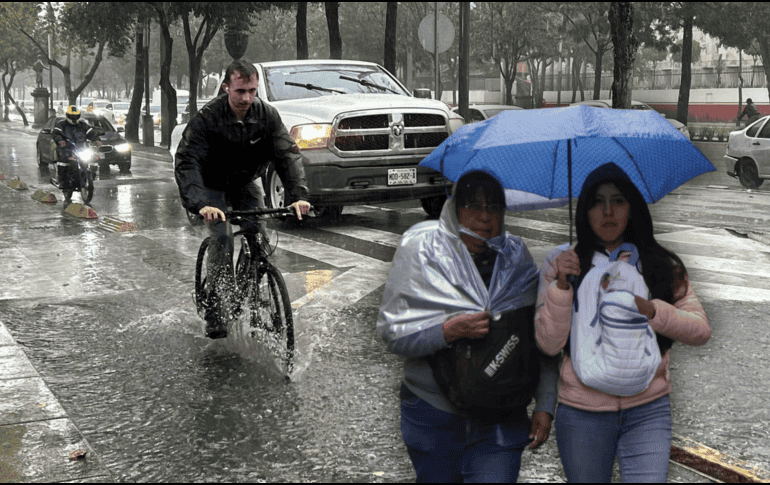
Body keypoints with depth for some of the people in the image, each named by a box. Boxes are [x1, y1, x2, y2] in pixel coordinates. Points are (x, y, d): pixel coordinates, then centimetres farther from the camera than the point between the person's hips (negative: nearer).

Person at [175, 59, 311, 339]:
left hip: (246, 184, 3)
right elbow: (186, 162, -35)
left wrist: (299, 195, -39)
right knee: (222, 241, -18)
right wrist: (200, 204, -52)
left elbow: (288, 154, -22)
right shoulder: (207, 119, -28)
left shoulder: (267, 115, -18)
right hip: (213, 187, -3)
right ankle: (217, 314, -9)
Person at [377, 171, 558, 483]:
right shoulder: (421, 252, -5)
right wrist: (449, 331, -24)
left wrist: (545, 406, 0)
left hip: (501, 422, 1)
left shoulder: (518, 261, 4)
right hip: (433, 416, -1)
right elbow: (391, 332, -9)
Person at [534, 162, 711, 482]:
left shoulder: (660, 265, 5)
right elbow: (549, 344, -7)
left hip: (647, 412, 0)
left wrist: (650, 310, -16)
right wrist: (561, 285, -20)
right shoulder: (561, 263, 0)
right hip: (582, 415, 0)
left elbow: (701, 331, 0)